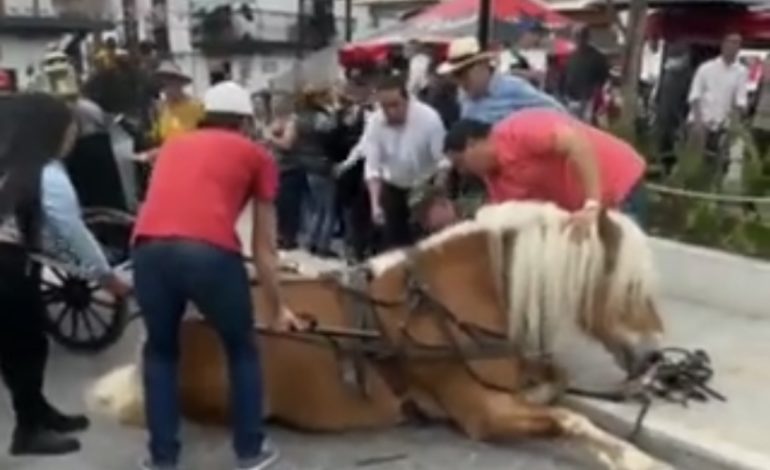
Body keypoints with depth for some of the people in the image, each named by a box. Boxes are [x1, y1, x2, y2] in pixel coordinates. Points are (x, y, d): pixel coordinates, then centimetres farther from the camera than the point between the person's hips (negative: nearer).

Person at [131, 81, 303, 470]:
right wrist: (277, 308, 34)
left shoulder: (173, 145, 31)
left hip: (149, 250, 3)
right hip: (211, 253, -3)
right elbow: (264, 247, 23)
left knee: (160, 351, 27)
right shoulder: (257, 155, 21)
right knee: (242, 350, 23)